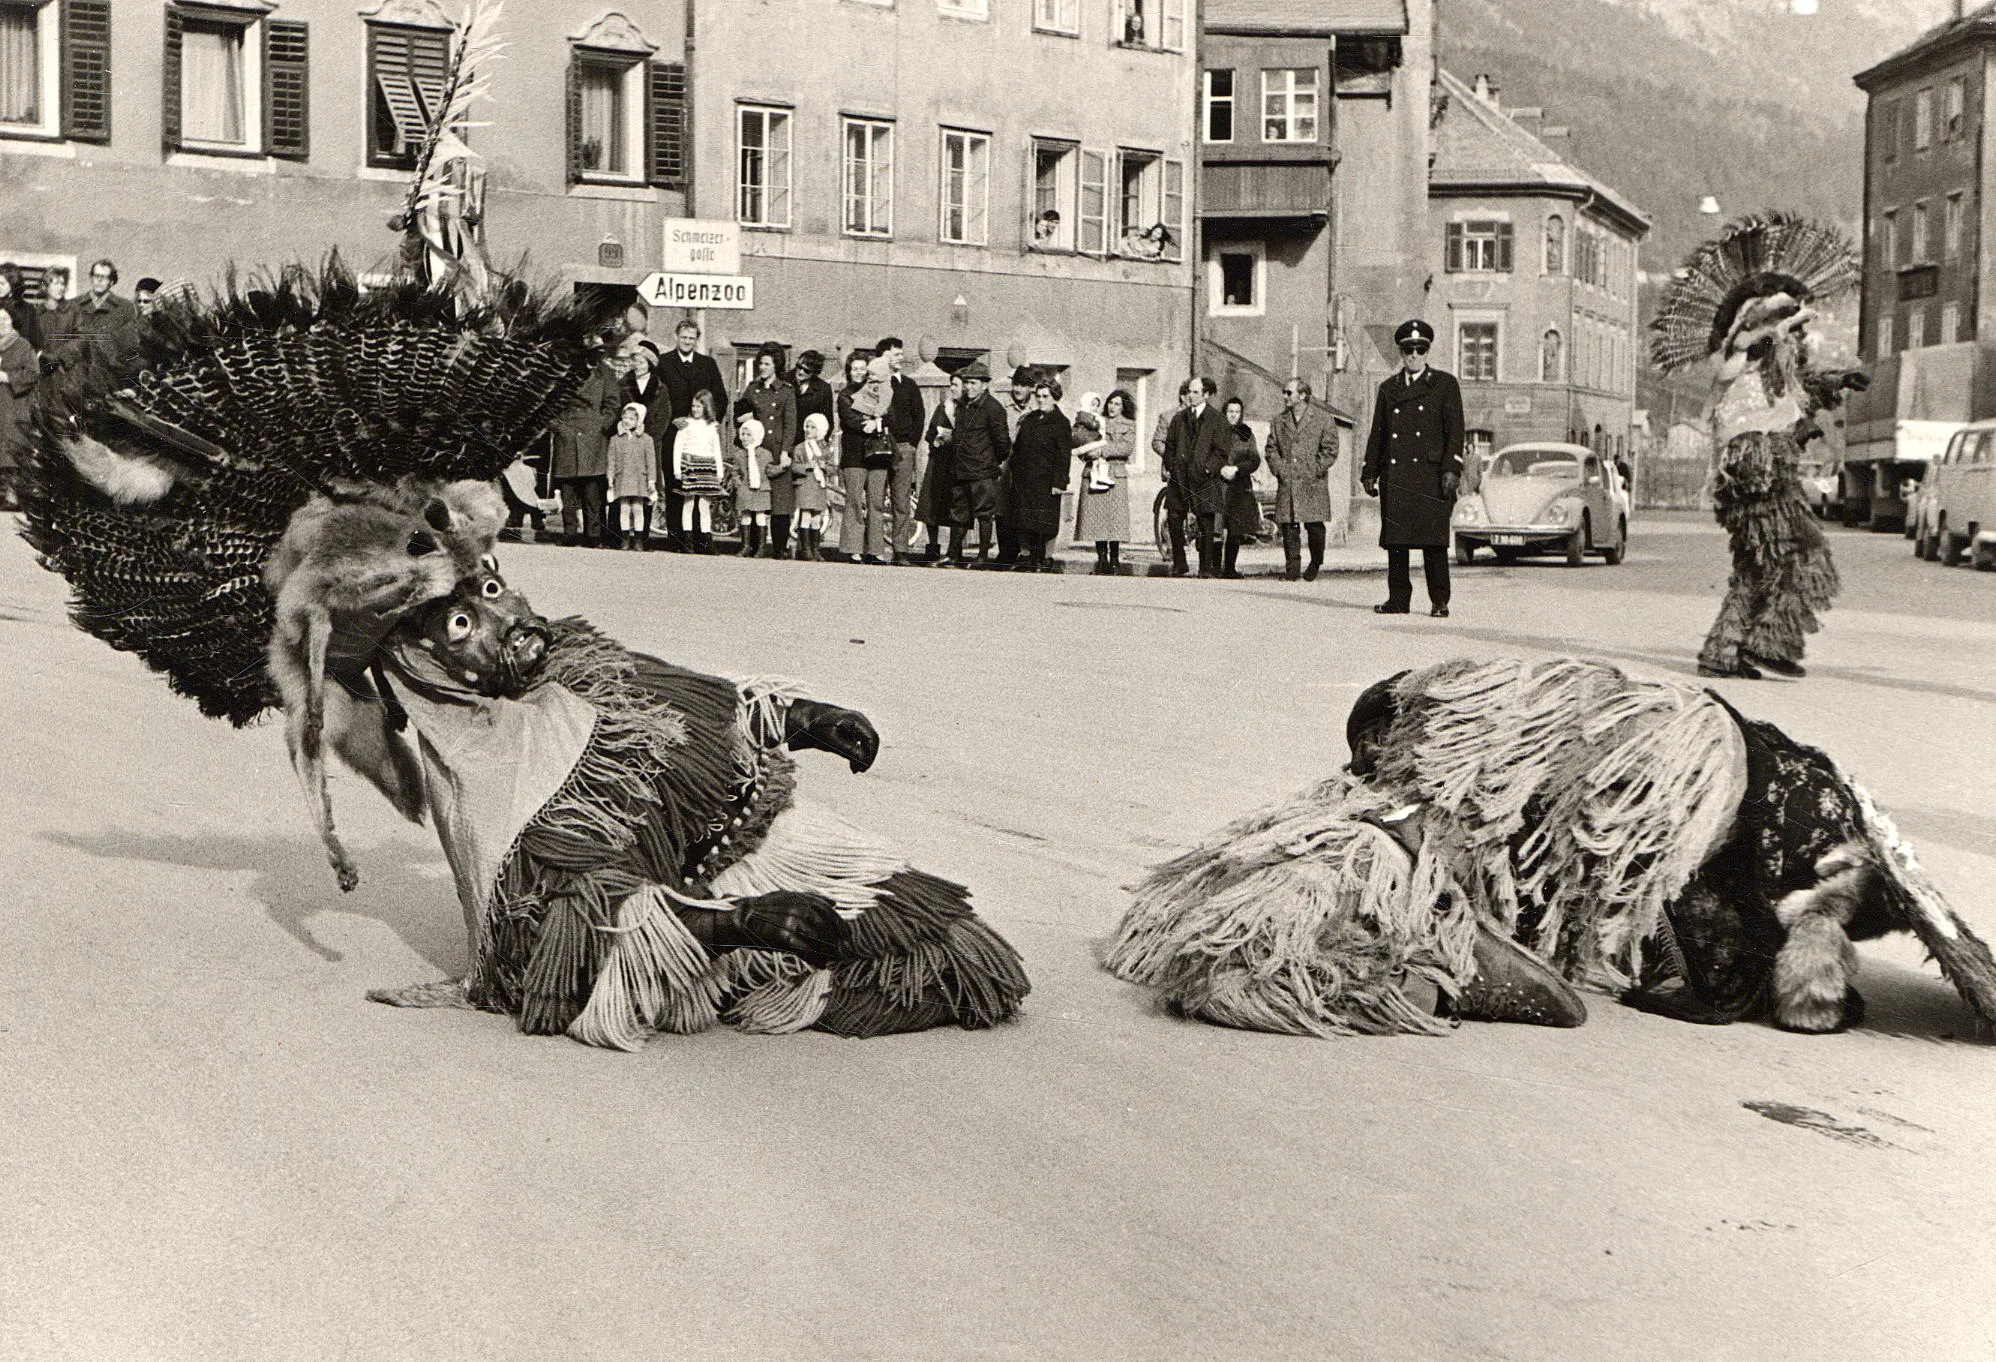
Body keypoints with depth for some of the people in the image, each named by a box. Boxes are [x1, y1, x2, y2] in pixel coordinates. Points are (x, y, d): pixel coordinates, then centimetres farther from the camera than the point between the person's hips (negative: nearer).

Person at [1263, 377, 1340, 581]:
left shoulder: (1323, 419, 3)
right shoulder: (1278, 422, 16)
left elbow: (1330, 450, -1)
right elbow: (1271, 449, 14)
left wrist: (1314, 471, -9)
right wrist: (1279, 469, -2)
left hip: (1313, 484, -3)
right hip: (1286, 483, 3)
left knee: (1314, 525, -5)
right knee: (1288, 525, -3)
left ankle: (1315, 564, 13)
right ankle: (1292, 566, 2)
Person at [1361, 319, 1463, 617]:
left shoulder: (1445, 384, 8)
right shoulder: (1388, 389, 19)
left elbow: (1455, 430, 1)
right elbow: (1377, 434, 19)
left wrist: (1452, 469, -9)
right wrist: (1369, 473, 12)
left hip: (1431, 475, -4)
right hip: (1394, 476, 4)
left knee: (1434, 540, -7)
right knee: (1395, 539, 2)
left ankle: (1439, 602, -3)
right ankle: (1398, 598, 8)